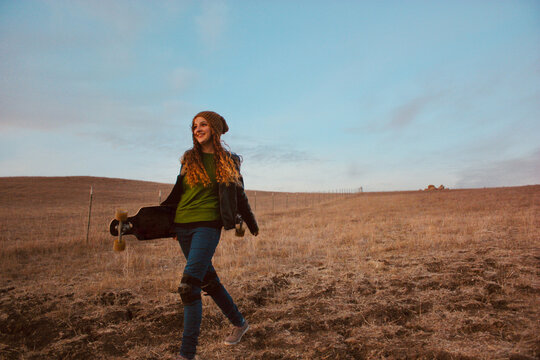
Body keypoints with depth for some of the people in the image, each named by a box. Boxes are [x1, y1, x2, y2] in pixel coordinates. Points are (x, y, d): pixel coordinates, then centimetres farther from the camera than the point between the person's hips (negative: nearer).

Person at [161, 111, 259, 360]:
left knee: (188, 286, -15)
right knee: (208, 281, 13)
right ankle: (239, 323, 33)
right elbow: (177, 192, 17)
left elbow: (239, 196, 12)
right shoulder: (189, 158, 10)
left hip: (207, 226, -4)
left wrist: (251, 224, 20)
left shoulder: (228, 162, 3)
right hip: (182, 226, 5)